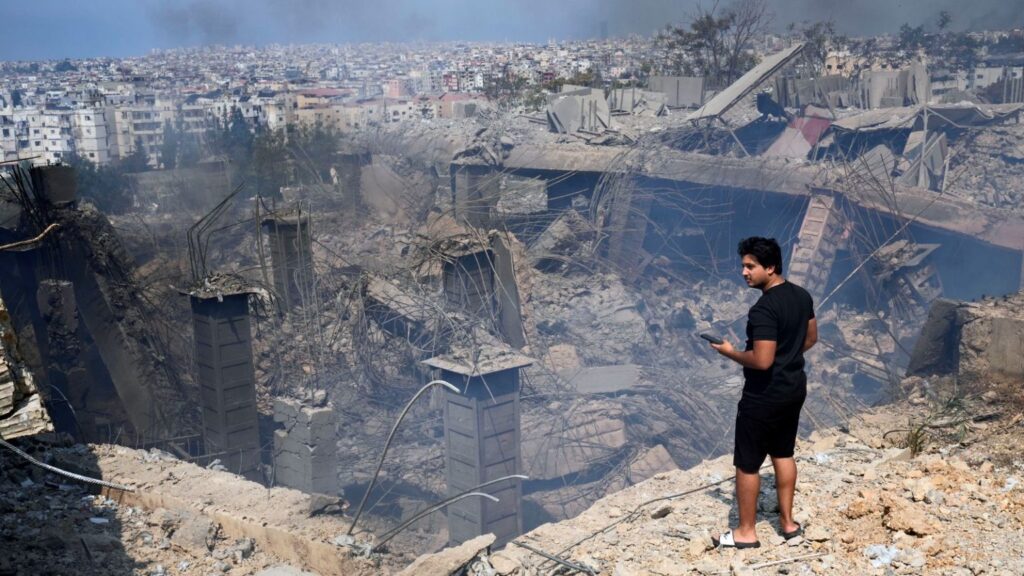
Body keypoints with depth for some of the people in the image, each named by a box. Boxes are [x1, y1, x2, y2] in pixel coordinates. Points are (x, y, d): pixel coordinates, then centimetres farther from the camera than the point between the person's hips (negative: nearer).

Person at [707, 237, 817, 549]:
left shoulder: (763, 309, -27)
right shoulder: (802, 295, 1)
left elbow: (762, 361, -29)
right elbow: (811, 338, 13)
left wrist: (730, 352, -13)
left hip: (764, 397, -9)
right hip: (795, 388, 9)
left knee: (747, 464, 6)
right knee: (783, 454, 23)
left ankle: (746, 532, 18)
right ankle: (788, 521, 33)